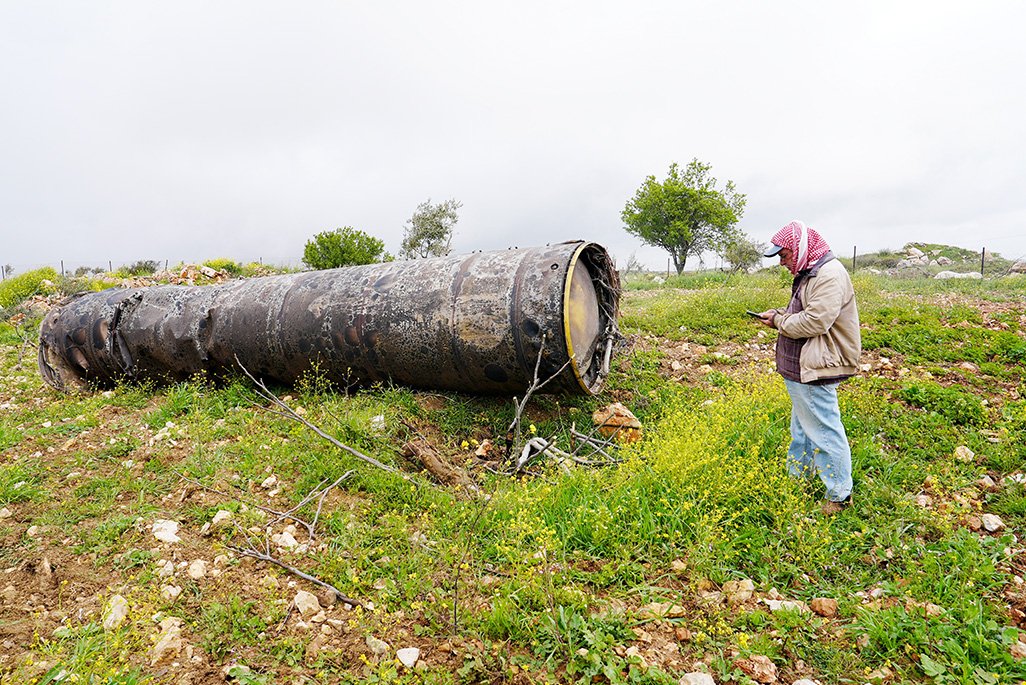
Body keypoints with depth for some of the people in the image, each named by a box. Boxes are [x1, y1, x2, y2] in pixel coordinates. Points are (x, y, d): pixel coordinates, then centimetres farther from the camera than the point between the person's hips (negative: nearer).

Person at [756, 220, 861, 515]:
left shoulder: (830, 275, -20)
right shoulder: (808, 273, 14)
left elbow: (815, 322, -27)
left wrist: (779, 322, -13)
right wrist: (778, 313, 5)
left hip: (816, 372, -11)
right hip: (800, 369, 11)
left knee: (824, 432, -1)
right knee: (802, 427, 22)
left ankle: (840, 494, 13)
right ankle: (797, 476, 38)